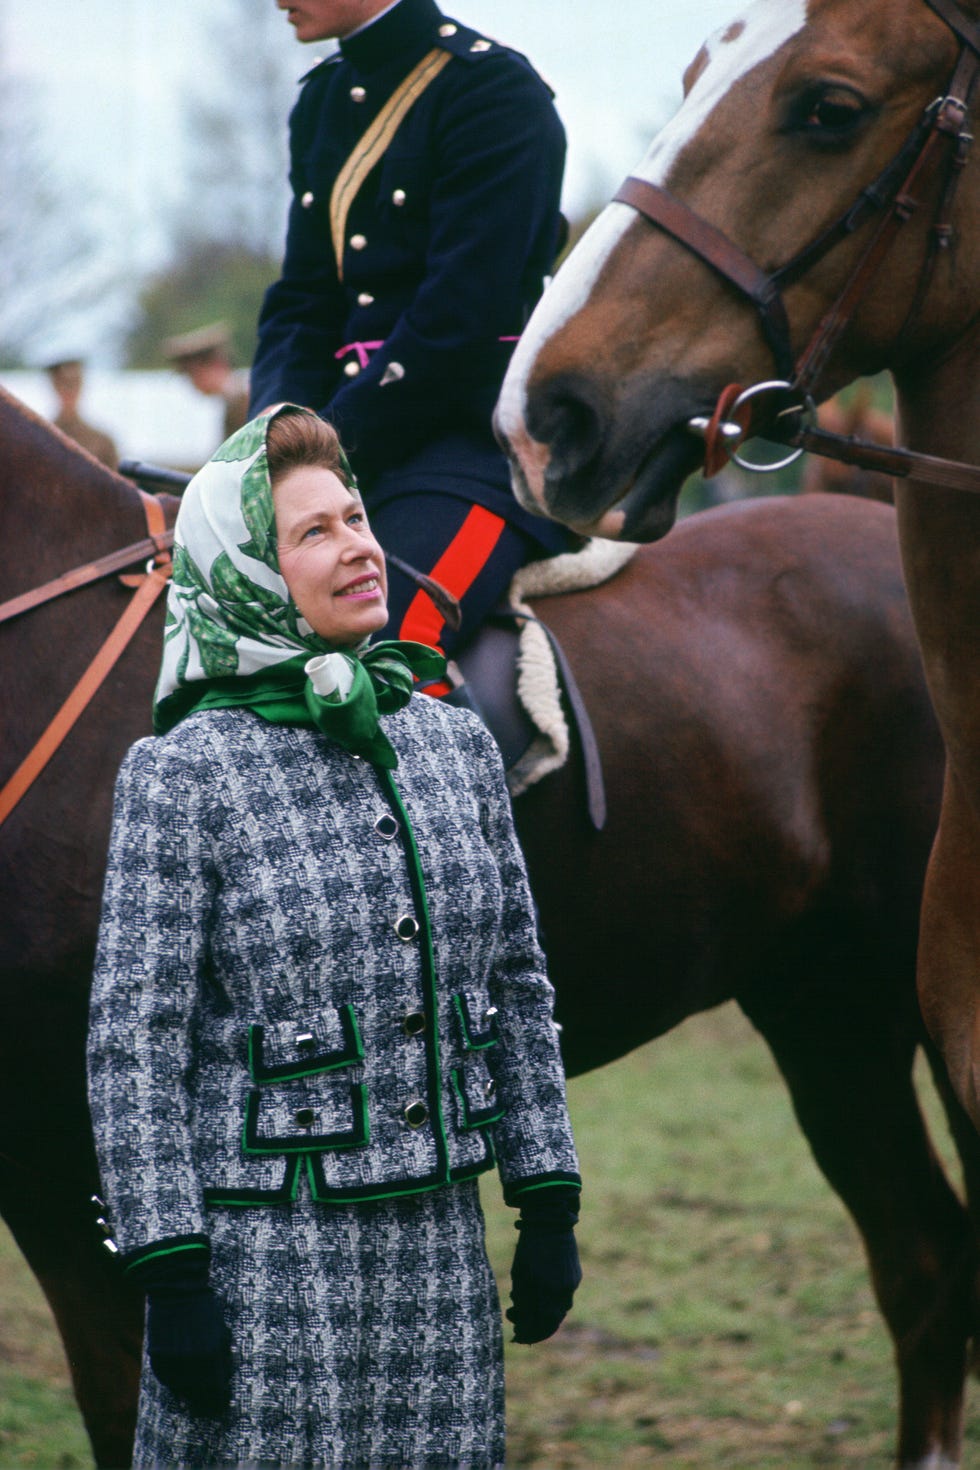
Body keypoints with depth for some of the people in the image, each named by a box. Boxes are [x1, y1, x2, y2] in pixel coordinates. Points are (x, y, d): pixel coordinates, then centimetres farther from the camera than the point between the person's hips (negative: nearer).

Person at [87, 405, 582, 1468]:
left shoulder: (457, 745, 8)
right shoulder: (182, 773, -8)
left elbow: (518, 988, 14)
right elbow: (132, 1040, -8)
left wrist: (550, 1208, 10)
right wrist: (170, 1278, -13)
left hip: (436, 1245, 5)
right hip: (262, 1257, -5)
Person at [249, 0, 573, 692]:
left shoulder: (493, 90, -9)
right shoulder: (323, 102, 16)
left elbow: (461, 323, -16)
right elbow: (301, 304, 15)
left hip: (481, 431, -8)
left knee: (381, 636, -30)